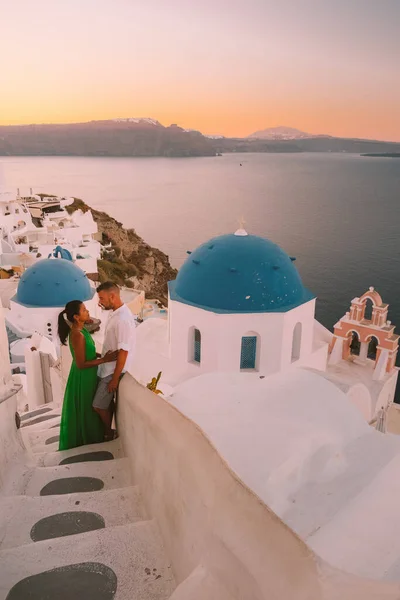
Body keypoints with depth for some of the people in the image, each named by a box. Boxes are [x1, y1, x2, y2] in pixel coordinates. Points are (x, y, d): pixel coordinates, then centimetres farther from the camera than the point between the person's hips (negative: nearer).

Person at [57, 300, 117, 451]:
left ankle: (85, 439, 39)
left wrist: (102, 355, 2)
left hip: (87, 376, 9)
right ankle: (89, 440, 27)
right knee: (85, 411, 9)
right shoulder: (78, 335, -27)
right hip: (83, 379, -9)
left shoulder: (80, 330, 2)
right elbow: (81, 364, -24)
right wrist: (104, 360, -24)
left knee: (87, 410, 23)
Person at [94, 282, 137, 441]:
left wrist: (115, 378, -21)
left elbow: (123, 351, -25)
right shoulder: (116, 314, 5)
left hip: (112, 371, -9)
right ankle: (108, 432, 31)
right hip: (107, 367, 9)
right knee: (107, 402, 17)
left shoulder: (123, 319, -25)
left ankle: (110, 434, 20)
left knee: (99, 405, 1)